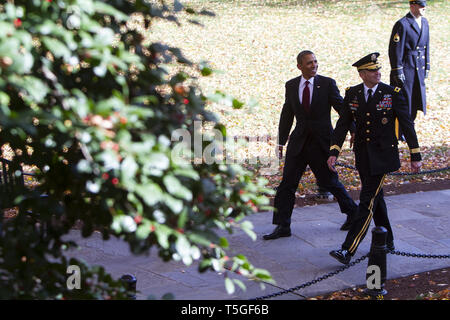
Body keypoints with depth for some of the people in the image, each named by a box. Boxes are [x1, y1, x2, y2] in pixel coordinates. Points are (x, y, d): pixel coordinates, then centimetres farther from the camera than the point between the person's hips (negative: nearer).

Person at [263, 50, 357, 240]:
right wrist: (281, 141, 13)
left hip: (322, 142, -3)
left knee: (329, 181, 6)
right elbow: (287, 115, 13)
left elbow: (341, 107, -5)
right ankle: (282, 226, 7)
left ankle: (352, 213, 29)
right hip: (298, 142, 3)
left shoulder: (327, 83, -4)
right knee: (287, 183, 1)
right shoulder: (291, 86, 6)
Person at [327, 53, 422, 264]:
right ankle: (387, 242, 33)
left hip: (382, 156, -5)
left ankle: (348, 250, -14)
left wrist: (415, 156, -3)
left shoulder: (393, 94, -7)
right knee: (376, 197, 16)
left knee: (367, 201, -10)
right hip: (362, 156, 5)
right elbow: (342, 125, 3)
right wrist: (333, 152, -7)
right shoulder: (352, 94, 3)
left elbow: (407, 125, -3)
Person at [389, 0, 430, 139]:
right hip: (406, 68, -7)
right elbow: (395, 50, -15)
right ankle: (398, 133, 11)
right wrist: (398, 72, -15)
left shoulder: (424, 22, 10)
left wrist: (426, 66, 15)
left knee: (416, 101, 13)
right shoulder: (402, 24, -15)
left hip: (419, 69, 7)